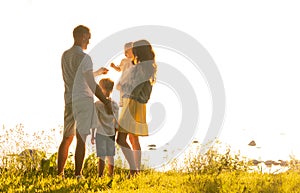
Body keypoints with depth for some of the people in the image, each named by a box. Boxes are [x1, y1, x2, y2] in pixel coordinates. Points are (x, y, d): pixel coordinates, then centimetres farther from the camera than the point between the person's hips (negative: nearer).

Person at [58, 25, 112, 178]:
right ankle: (78, 174, -6)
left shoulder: (65, 56, 12)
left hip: (69, 100, 7)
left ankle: (59, 173, 13)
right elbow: (92, 85, -15)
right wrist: (106, 102, -10)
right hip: (84, 100, -7)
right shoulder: (84, 58, -13)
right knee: (81, 138, -5)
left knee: (67, 138, 13)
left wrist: (97, 72, 33)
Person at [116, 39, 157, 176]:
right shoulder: (151, 68, 12)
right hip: (141, 106, 10)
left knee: (121, 139, -13)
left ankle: (133, 170, -20)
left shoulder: (137, 68, -15)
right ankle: (138, 170, 17)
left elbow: (122, 84, -10)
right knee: (134, 139, 16)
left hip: (132, 105, -10)